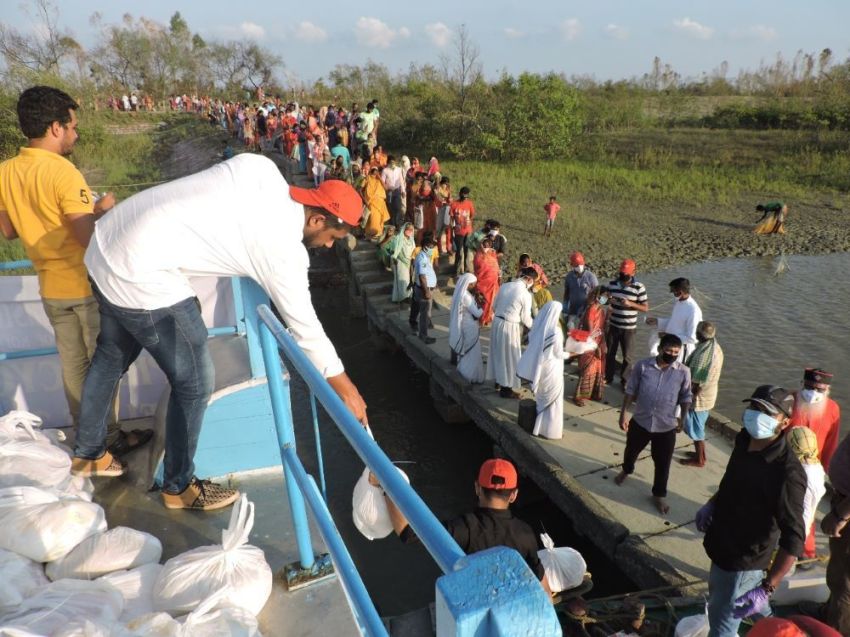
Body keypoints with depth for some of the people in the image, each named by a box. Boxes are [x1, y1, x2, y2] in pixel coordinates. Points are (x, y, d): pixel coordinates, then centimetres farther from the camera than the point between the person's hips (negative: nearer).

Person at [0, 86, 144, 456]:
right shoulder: (63, 172, -20)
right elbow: (89, 238, -24)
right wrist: (102, 209, -7)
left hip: (51, 289, 7)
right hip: (87, 285, -7)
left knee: (72, 363, 16)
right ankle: (108, 437, 19)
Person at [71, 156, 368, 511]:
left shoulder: (260, 168, 2)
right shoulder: (284, 248, -15)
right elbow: (305, 327, -7)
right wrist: (344, 386, 4)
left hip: (108, 243, 10)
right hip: (141, 276, -9)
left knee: (112, 355, 27)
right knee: (194, 383, 4)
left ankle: (87, 454, 49)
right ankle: (179, 486, 25)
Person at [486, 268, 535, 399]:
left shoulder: (504, 286, 2)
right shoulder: (525, 294, -16)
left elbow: (494, 306, 10)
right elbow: (525, 318, -10)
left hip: (497, 322, 7)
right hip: (510, 326, -7)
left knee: (498, 352, 21)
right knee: (509, 356, 7)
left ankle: (499, 381, 39)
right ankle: (506, 389, 17)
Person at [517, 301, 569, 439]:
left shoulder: (537, 327, -4)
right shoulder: (555, 331, -22)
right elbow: (558, 354, -14)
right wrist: (570, 354, 4)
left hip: (538, 368, 6)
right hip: (551, 369, -6)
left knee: (542, 398, 22)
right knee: (552, 400, 10)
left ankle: (539, 426, 32)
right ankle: (550, 430, 19)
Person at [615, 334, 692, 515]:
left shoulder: (683, 372, -12)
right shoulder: (643, 365, -13)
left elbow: (686, 397, 1)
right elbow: (631, 390, -4)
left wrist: (683, 418, -7)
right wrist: (623, 413, -5)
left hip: (666, 427, -1)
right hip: (640, 421, 1)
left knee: (662, 463, 11)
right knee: (631, 450, 25)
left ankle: (659, 495, 34)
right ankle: (626, 471, 57)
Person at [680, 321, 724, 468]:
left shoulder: (703, 354, -31)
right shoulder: (716, 348, -2)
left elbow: (697, 383, -26)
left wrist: (691, 398, -16)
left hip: (699, 396, -9)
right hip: (709, 394, 9)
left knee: (696, 429, 9)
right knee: (699, 426, 24)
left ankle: (699, 460, 24)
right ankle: (701, 453, 39)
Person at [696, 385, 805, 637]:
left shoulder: (787, 472, -32)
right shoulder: (744, 439, -8)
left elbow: (793, 539, -30)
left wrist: (767, 589, -34)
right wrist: (712, 503, 4)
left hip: (743, 560, -8)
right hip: (723, 545, 8)